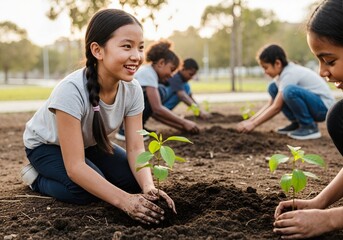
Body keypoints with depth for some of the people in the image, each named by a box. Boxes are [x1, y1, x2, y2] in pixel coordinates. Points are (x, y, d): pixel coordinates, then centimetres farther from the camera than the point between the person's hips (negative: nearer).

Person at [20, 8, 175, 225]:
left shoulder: (132, 89, -22)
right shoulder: (72, 90, -40)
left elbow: (136, 148, -22)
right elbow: (75, 167, -39)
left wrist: (148, 187, -42)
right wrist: (124, 200, -48)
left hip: (90, 143, 5)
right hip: (46, 145, -5)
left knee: (133, 179, -12)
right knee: (86, 190, -28)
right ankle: (37, 178, 1)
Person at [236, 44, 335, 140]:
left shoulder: (290, 74, -22)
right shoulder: (283, 72, 5)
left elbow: (276, 107, -23)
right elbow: (270, 104, 6)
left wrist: (253, 124, -19)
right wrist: (250, 120, -3)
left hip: (323, 107, -9)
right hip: (311, 102, 9)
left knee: (290, 90, -34)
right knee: (273, 88, 4)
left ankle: (310, 128, -15)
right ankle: (297, 123, 5)